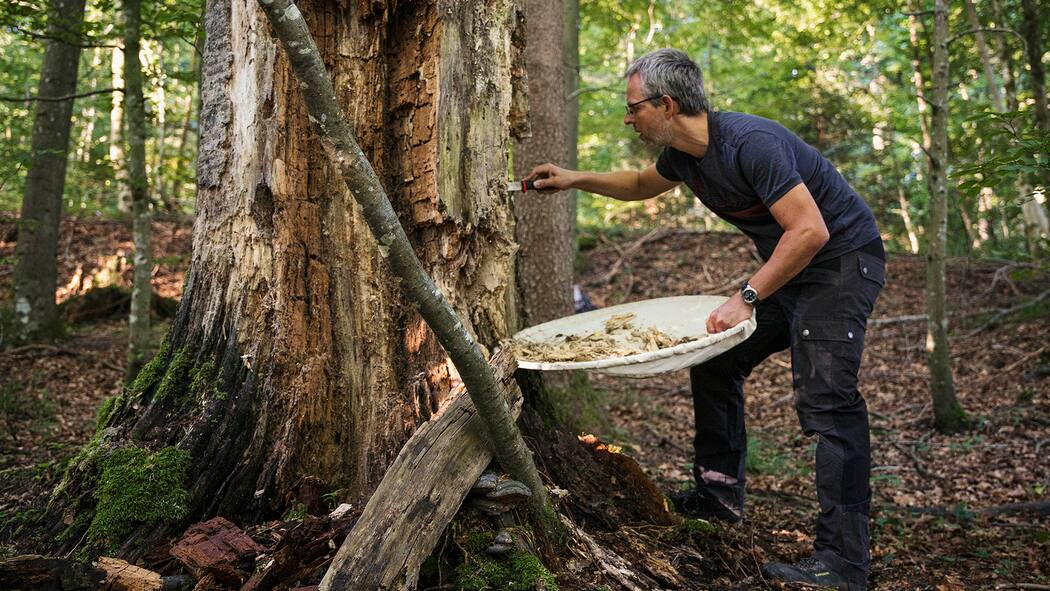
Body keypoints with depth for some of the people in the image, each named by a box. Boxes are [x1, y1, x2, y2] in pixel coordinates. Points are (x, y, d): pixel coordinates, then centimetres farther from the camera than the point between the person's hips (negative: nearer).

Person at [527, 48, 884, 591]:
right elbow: (643, 184, 25)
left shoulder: (749, 144, -29)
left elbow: (811, 231, -32)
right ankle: (719, 494, 24)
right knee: (714, 359, 12)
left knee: (825, 396, -20)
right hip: (786, 266, 10)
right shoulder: (684, 154, 0)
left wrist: (747, 297, -30)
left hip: (842, 260, -10)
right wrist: (578, 179, 14)